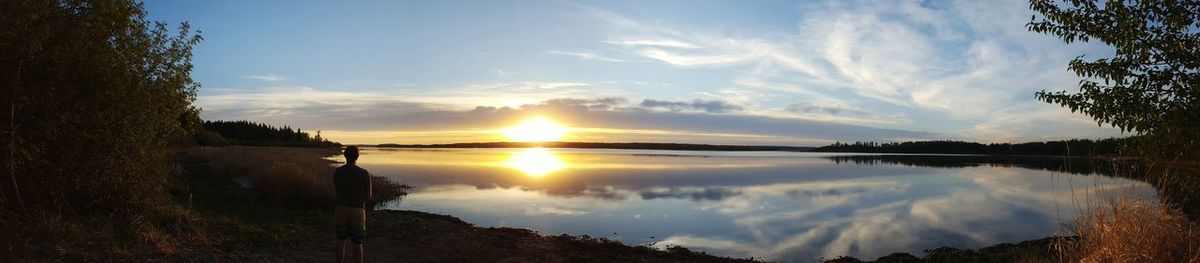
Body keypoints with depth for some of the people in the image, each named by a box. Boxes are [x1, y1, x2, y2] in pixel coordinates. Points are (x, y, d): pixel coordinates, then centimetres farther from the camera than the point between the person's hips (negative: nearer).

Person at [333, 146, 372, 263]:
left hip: (341, 209, 2)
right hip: (357, 210, -2)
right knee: (357, 242, 4)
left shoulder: (338, 172, -3)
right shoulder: (364, 173, -10)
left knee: (341, 240, 12)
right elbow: (368, 196, -4)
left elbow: (336, 193, 5)